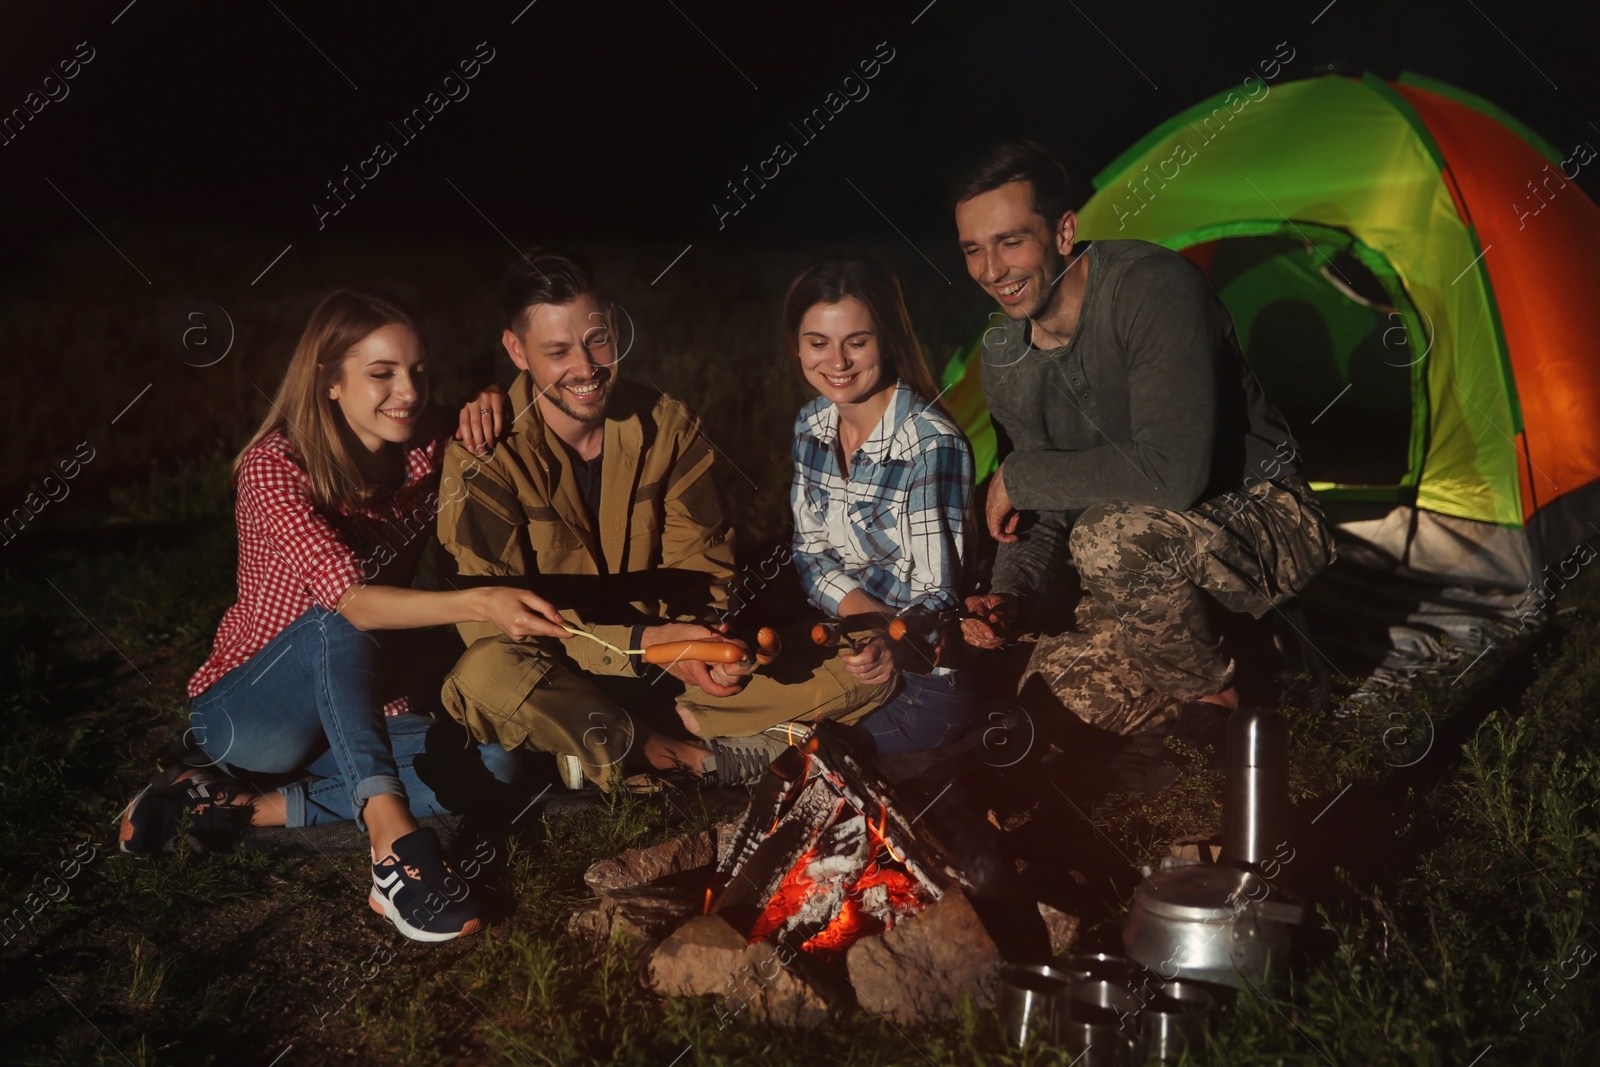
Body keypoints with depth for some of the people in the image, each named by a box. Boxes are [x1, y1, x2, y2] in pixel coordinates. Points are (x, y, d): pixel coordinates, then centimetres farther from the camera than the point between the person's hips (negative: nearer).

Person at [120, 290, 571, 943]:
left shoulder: (428, 446, -5)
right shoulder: (275, 467, -22)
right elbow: (351, 599, -35)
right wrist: (479, 603, -53)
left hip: (357, 706, 6)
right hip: (241, 712, -5)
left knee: (494, 762, -19)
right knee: (341, 622, -35)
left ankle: (251, 806, -15)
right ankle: (394, 844, -48)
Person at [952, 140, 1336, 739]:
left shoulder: (1152, 287, -26)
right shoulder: (1004, 357, -2)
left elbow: (1171, 474, -36)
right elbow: (1046, 511, 4)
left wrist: (1018, 477, -24)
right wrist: (1012, 595, -18)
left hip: (1269, 527, -7)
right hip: (1168, 550, 7)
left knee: (1112, 538, -35)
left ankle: (1218, 698, -7)